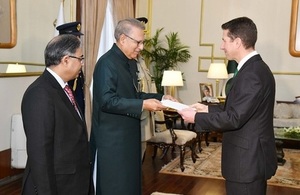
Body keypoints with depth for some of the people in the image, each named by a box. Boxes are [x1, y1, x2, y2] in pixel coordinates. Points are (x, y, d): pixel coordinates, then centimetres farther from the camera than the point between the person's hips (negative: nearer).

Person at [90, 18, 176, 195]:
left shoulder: (131, 62, 12)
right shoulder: (107, 63, -17)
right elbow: (107, 101, -25)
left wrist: (160, 98, 6)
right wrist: (142, 105, -26)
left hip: (129, 136, 9)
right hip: (112, 139, -9)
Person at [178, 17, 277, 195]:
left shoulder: (252, 74, -23)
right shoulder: (254, 68, 9)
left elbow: (234, 118, -24)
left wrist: (196, 118, -14)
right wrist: (208, 108, 9)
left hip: (248, 159, -10)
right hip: (251, 156, 10)